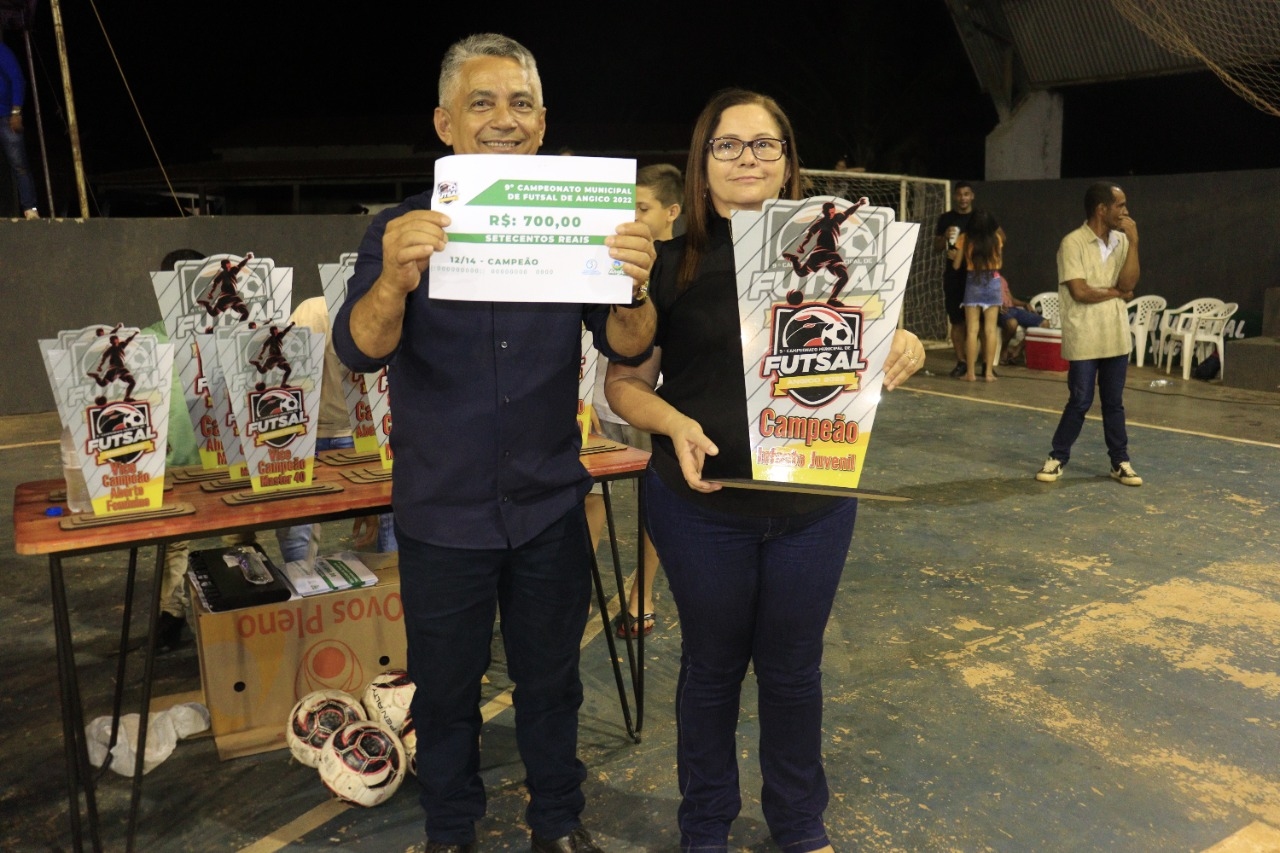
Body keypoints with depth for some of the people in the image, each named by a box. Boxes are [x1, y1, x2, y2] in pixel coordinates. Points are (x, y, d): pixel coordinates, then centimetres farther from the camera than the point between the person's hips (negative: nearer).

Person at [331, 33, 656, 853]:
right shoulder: (406, 229, -7)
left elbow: (628, 346, -11)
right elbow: (359, 350, -20)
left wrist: (635, 286, -35)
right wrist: (396, 279, -43)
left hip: (550, 507, 1)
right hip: (442, 514, -1)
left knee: (551, 679, 17)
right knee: (446, 690, 15)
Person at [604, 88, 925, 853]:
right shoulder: (671, 263, -6)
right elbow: (625, 382, -3)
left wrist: (901, 358, -14)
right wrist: (675, 423, -22)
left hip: (813, 503, 2)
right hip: (704, 505, -1)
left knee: (794, 668, 16)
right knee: (712, 666, 15)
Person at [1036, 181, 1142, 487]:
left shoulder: (1121, 241, 7)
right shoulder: (1073, 243, -11)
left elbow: (1128, 284, -4)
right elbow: (1080, 292, -18)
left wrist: (1133, 242, -10)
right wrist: (1115, 293, -3)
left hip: (1116, 336, 5)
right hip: (1084, 338, -5)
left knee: (1114, 402, 11)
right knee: (1080, 401, 0)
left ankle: (1120, 462, 20)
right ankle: (1057, 458, 14)